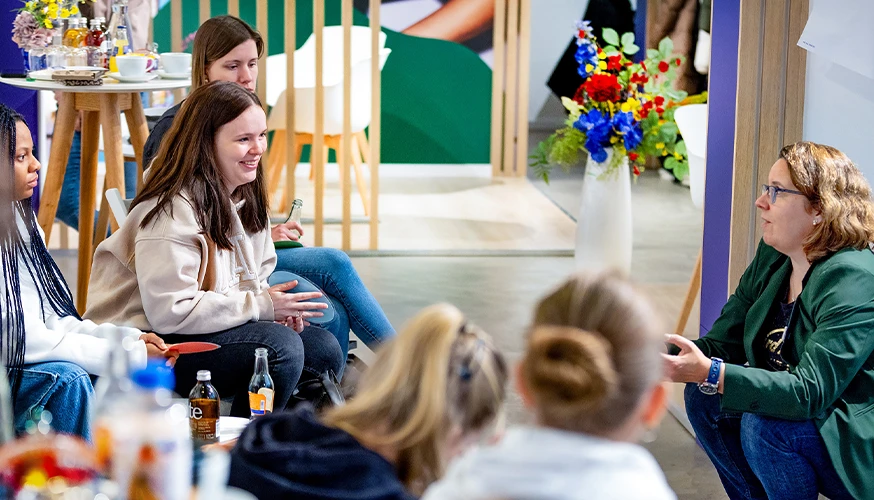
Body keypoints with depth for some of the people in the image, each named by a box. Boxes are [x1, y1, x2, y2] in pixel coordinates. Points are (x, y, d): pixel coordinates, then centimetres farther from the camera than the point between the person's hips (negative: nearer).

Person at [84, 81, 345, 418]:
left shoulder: (244, 198, 8)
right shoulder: (172, 212, -22)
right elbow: (169, 312, -26)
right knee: (279, 346, -26)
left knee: (324, 351, 0)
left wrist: (278, 305, -7)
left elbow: (251, 280, 17)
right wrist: (260, 305, -22)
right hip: (151, 343, -9)